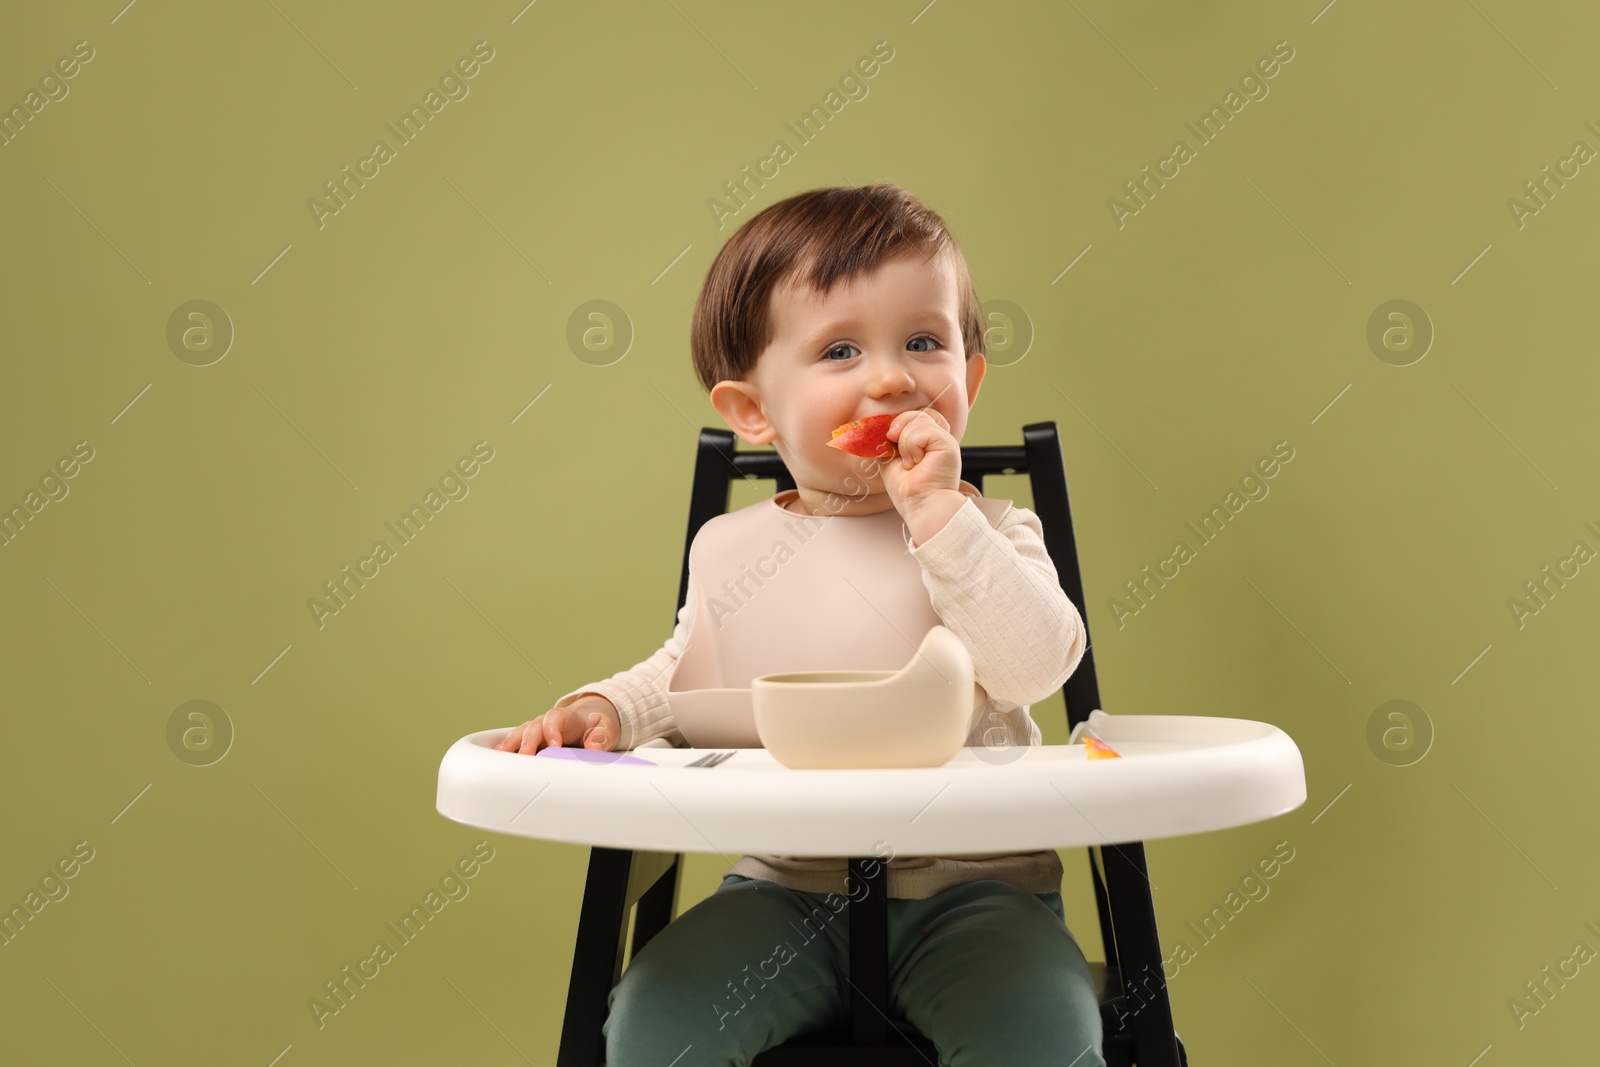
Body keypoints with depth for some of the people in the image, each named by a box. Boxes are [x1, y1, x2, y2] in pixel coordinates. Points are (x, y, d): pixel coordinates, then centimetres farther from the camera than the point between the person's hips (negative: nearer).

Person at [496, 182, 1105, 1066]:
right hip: (786, 888, 3)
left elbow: (1037, 667, -21)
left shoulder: (988, 533, -2)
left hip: (969, 885, -2)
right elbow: (686, 673, 21)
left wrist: (940, 511, -24)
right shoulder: (728, 549, 5)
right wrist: (604, 706, 0)